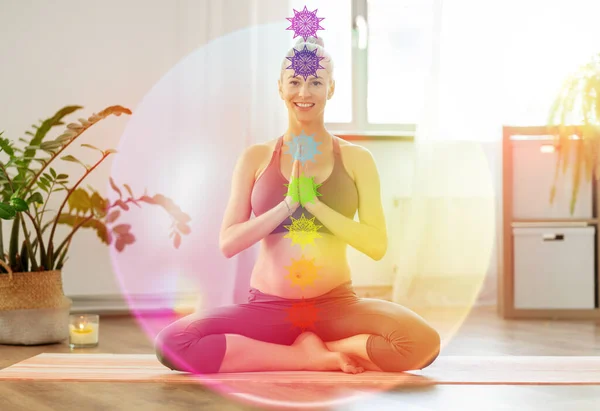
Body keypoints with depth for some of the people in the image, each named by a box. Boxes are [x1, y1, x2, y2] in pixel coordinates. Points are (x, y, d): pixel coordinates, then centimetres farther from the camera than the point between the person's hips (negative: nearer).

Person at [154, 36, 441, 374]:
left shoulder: (356, 159, 6)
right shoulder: (256, 158, 7)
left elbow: (377, 245, -3)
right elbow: (228, 244, 0)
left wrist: (314, 203, -12)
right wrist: (288, 204, -12)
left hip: (336, 305, -1)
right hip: (268, 307, 1)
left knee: (423, 342, -30)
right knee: (171, 343, -25)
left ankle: (314, 347, -6)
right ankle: (316, 357, -13)